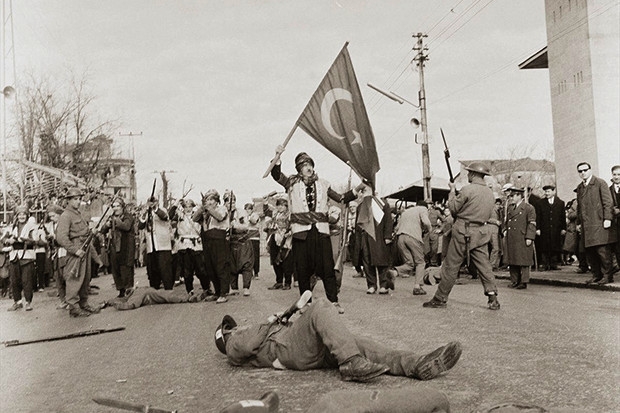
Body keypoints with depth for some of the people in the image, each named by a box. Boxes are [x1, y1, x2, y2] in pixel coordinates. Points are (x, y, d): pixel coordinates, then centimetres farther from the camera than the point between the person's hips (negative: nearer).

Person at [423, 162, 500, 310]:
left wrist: (452, 191, 7)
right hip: (482, 232, 6)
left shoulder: (467, 190, -14)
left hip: (464, 232, -6)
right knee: (484, 265, 8)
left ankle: (440, 299, 8)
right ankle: (493, 298, 2)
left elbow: (453, 208, -7)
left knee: (451, 266, 2)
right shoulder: (490, 193, 9)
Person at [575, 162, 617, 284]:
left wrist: (607, 218, -14)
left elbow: (608, 202, -6)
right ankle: (596, 275, 15)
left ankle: (607, 275, 2)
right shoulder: (580, 187, 18)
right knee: (589, 252, 6)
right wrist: (579, 222, 17)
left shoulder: (600, 183, -1)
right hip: (586, 226, 6)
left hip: (599, 223, -6)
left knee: (603, 250, -7)